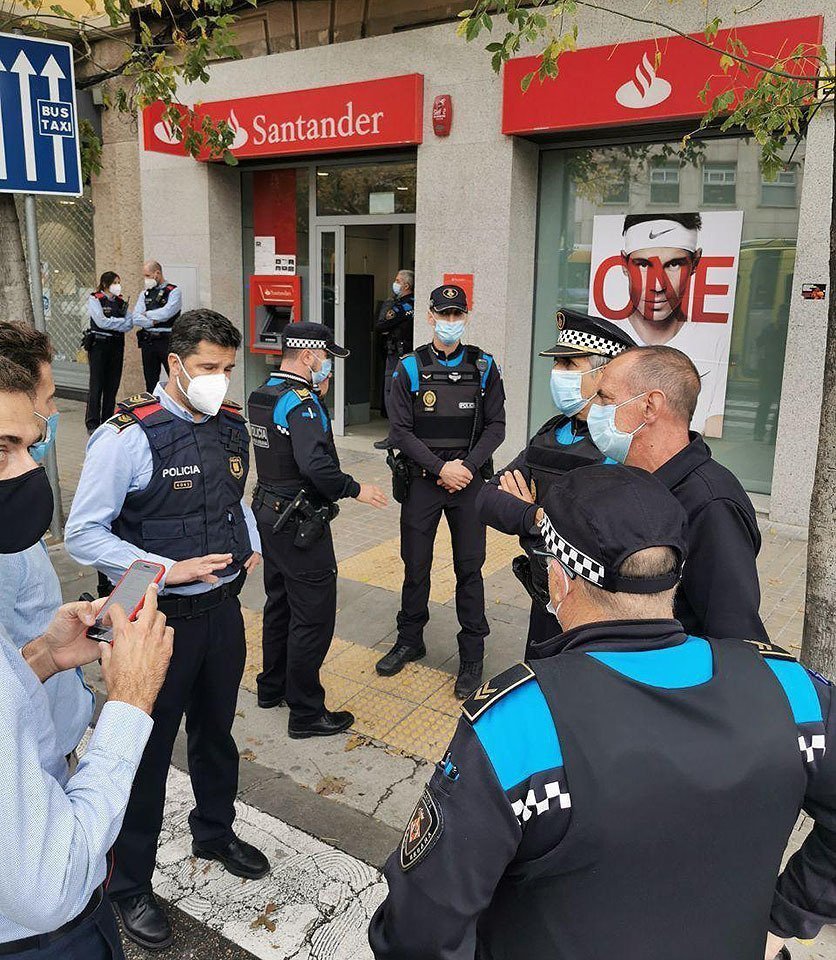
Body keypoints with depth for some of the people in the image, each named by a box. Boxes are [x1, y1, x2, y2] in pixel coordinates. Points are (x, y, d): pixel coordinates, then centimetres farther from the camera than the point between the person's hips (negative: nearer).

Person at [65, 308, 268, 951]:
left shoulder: (233, 427, 1)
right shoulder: (128, 436, -19)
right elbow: (83, 535, -17)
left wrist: (253, 545, 1)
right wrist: (166, 571, -24)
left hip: (223, 607, 6)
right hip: (162, 618, -5)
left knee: (216, 730, 24)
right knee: (149, 751, 11)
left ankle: (215, 832, 51)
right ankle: (130, 885, 35)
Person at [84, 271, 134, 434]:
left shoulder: (121, 301, 12)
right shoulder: (94, 299, -2)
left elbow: (130, 321, 1)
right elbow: (101, 322, -14)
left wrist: (113, 323, -13)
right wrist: (121, 322, -8)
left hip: (117, 345, 5)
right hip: (99, 345, -5)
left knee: (113, 384, 6)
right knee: (97, 385, -5)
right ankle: (92, 423, -2)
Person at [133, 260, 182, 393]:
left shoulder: (174, 291, -1)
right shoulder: (144, 294, 15)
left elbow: (166, 313, -15)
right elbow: (136, 318, 5)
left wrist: (147, 314, -1)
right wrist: (153, 322, -11)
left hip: (167, 341, -5)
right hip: (148, 342, 5)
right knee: (150, 382, 10)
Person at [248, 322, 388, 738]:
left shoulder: (262, 395, 8)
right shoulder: (301, 402, -21)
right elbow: (315, 464, -32)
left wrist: (315, 392, 6)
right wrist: (355, 489, -18)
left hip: (270, 513, 10)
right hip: (300, 524, -10)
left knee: (280, 602, 22)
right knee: (313, 616, 0)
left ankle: (272, 686, 38)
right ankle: (306, 713, 10)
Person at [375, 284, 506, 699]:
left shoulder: (483, 367, 3)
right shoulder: (410, 368, -1)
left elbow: (495, 426, 2)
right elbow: (400, 431, -5)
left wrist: (468, 466, -12)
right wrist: (440, 468, -13)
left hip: (470, 479, 0)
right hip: (422, 479, 0)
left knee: (469, 568, 5)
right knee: (415, 566, 10)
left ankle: (472, 655, 18)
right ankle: (410, 640, 30)